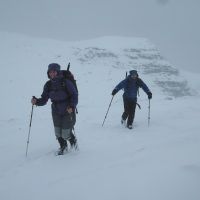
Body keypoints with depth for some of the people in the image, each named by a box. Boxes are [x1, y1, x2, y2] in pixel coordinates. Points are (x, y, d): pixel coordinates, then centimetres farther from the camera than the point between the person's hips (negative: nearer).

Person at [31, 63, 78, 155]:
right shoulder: (48, 85, -2)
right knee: (58, 133, 8)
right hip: (56, 112, 4)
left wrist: (72, 106, -25)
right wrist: (36, 101, -20)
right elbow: (44, 99, 0)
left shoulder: (65, 82, -16)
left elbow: (74, 95, -11)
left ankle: (73, 141, 34)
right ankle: (63, 146, 38)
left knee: (66, 134, -1)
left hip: (68, 111, -4)